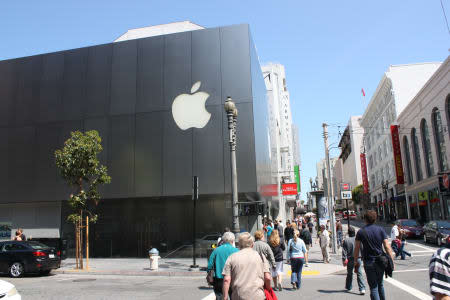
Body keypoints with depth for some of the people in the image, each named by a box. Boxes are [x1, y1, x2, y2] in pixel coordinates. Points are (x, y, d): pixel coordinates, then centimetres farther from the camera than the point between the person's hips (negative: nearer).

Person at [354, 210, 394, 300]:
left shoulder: (360, 232, -4)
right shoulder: (380, 230, 0)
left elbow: (356, 249, -4)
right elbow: (387, 246, -4)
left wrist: (356, 262, 5)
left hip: (368, 262, -2)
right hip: (380, 261, 3)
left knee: (373, 287, 2)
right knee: (380, 284, 22)